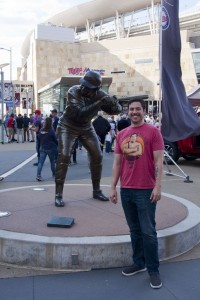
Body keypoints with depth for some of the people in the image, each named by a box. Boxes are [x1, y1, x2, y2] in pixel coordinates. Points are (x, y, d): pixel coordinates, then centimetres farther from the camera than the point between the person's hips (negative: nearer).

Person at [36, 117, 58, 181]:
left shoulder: (41, 130, -2)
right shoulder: (51, 131, -14)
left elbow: (38, 139, 6)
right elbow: (55, 139, -6)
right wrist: (57, 145, 11)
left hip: (42, 148, 3)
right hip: (50, 148, -2)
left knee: (40, 162, -2)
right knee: (52, 161, 16)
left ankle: (38, 175, -15)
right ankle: (54, 173, 30)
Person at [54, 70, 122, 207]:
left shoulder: (99, 94, -14)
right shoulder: (73, 92, -25)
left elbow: (117, 110, -12)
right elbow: (80, 113, -37)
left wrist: (114, 104, -36)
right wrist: (99, 103, -43)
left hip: (86, 128, 4)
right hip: (68, 127, -4)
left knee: (97, 156, 0)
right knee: (64, 157, -15)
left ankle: (97, 191, 16)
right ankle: (58, 194, -8)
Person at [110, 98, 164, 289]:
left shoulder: (153, 132, -4)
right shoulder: (121, 135, 9)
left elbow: (158, 161, -8)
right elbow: (117, 163, 11)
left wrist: (158, 186, -14)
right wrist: (113, 187, 7)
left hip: (146, 190, -4)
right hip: (126, 190, 5)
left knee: (148, 232, 1)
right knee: (134, 230, 15)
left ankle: (153, 270, 14)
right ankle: (139, 263, 29)